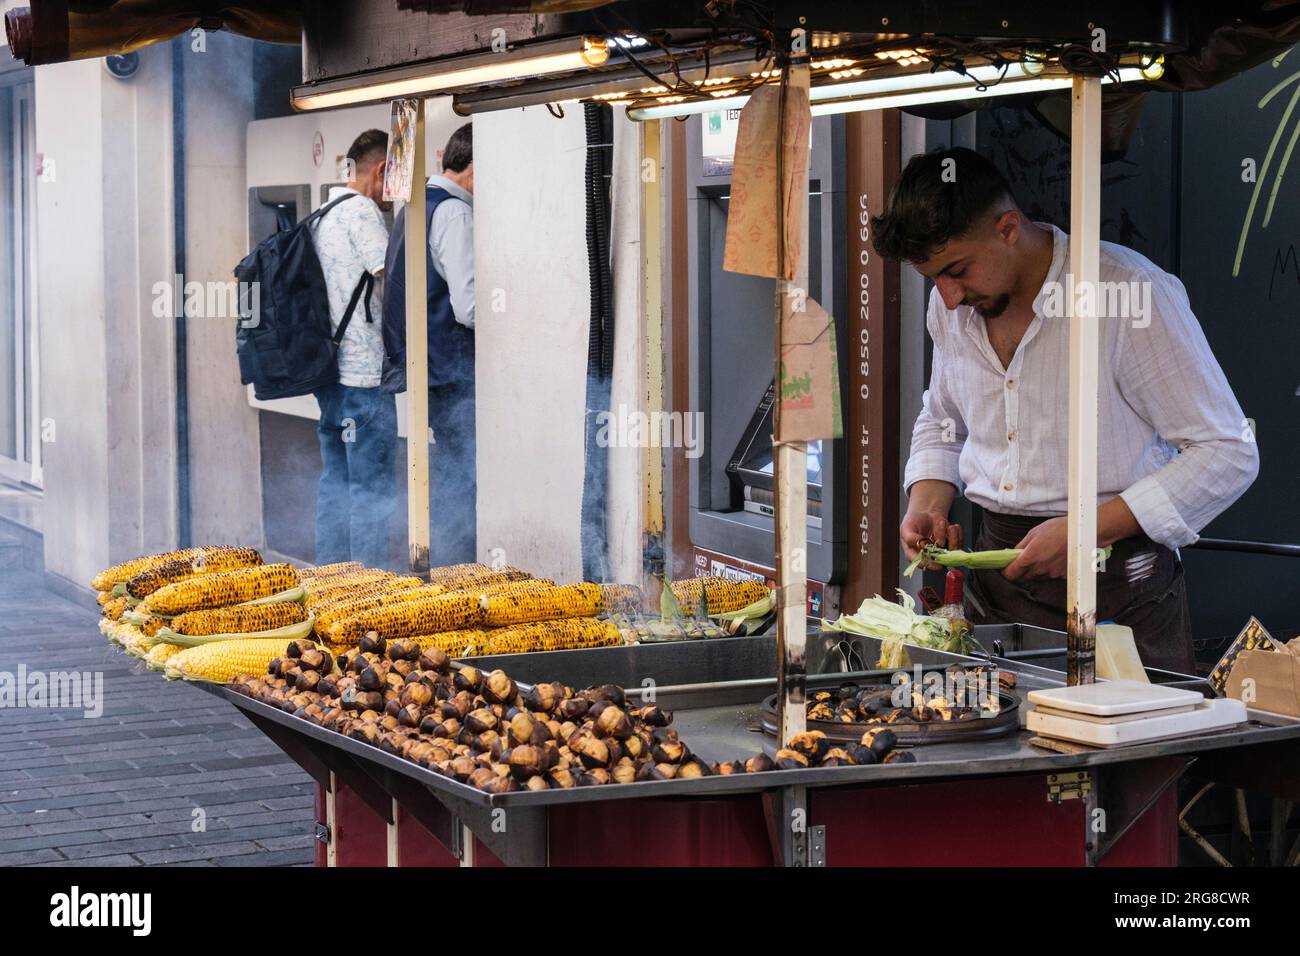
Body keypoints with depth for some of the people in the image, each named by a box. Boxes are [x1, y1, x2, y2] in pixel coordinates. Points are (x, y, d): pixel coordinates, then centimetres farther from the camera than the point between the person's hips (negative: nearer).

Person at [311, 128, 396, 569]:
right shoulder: (360, 211, -11)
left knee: (336, 480, 14)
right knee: (373, 487, -6)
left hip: (329, 370, 9)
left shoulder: (323, 214, 18)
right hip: (364, 371, -9)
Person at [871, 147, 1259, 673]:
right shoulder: (950, 305, 6)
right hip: (998, 578, 5)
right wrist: (926, 504, 5)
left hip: (1121, 593, -5)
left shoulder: (1131, 294, -15)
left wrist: (1087, 531, -20)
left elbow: (1228, 454, -14)